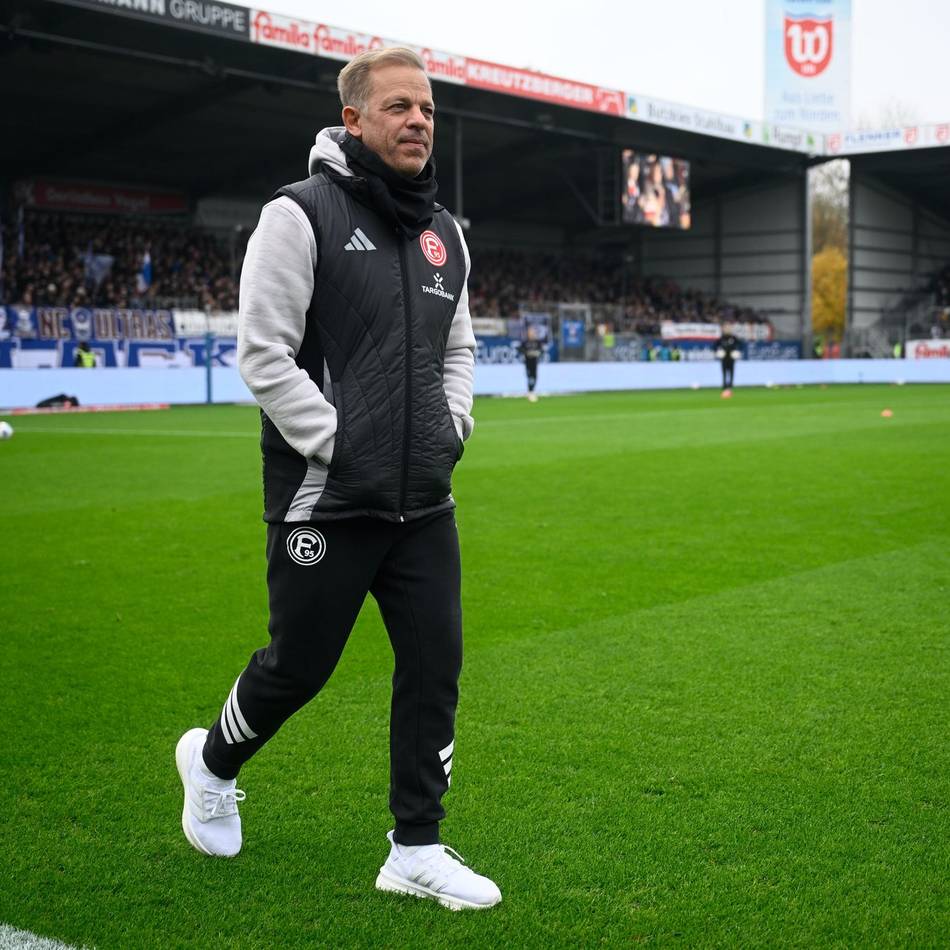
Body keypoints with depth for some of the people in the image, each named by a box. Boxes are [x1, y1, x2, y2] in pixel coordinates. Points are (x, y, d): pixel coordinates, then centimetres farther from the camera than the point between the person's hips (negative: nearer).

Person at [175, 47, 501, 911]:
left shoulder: (444, 233, 11)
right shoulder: (302, 214, -10)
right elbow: (263, 354, -13)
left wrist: (451, 431, 6)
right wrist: (340, 449, -15)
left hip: (425, 506, 6)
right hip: (326, 503, -6)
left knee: (435, 665, 4)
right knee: (299, 666, 6)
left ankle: (417, 851, 17)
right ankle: (213, 762, 37)